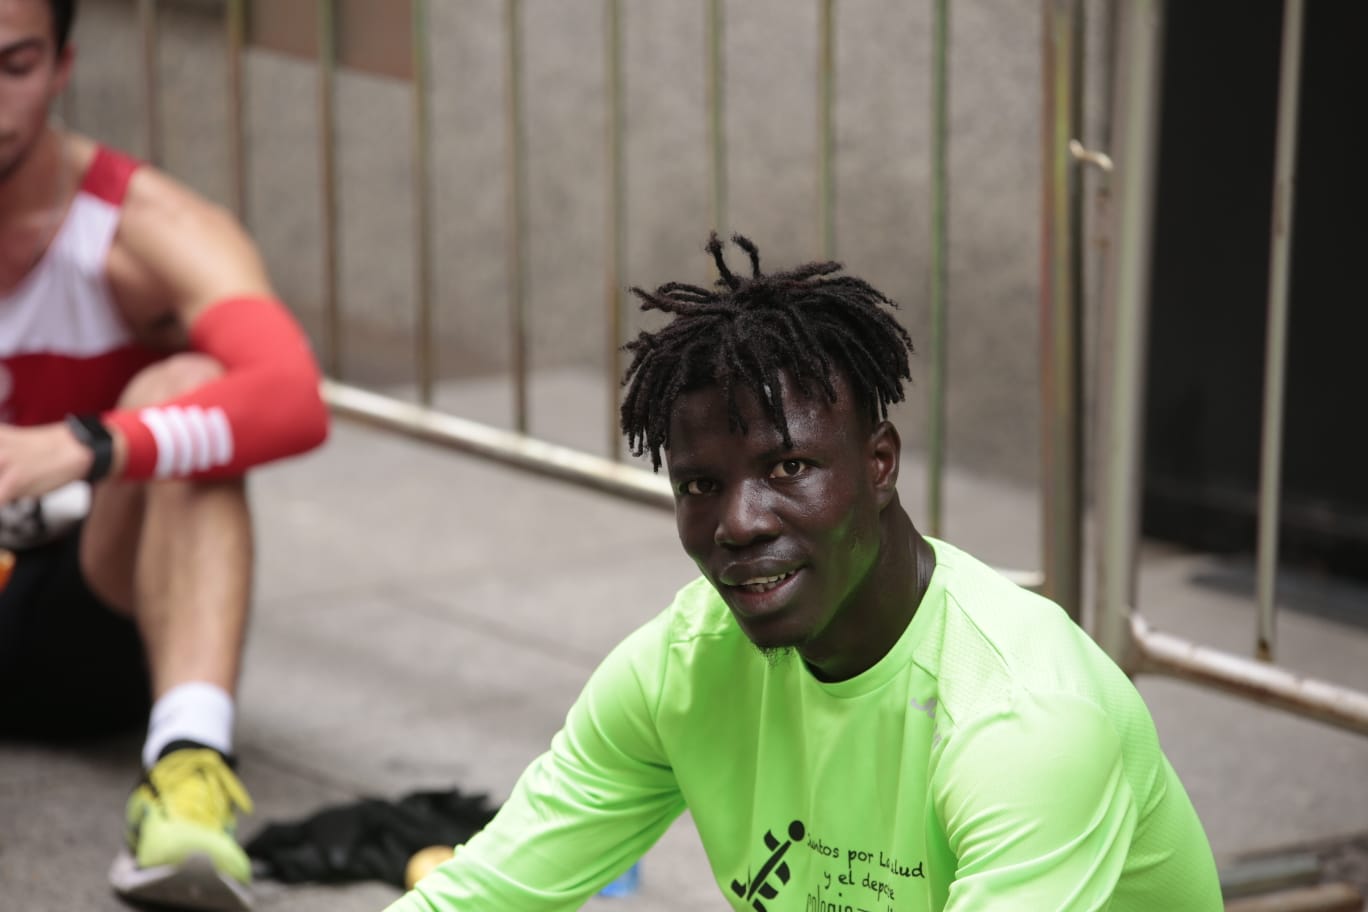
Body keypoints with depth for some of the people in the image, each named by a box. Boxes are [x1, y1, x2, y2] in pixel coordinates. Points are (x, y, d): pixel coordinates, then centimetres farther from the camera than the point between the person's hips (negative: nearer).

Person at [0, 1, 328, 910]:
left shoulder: (144, 229, -11)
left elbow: (294, 399, -30)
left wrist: (85, 448, -46)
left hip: (96, 610, -1)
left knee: (183, 386, -26)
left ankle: (191, 765, -45)